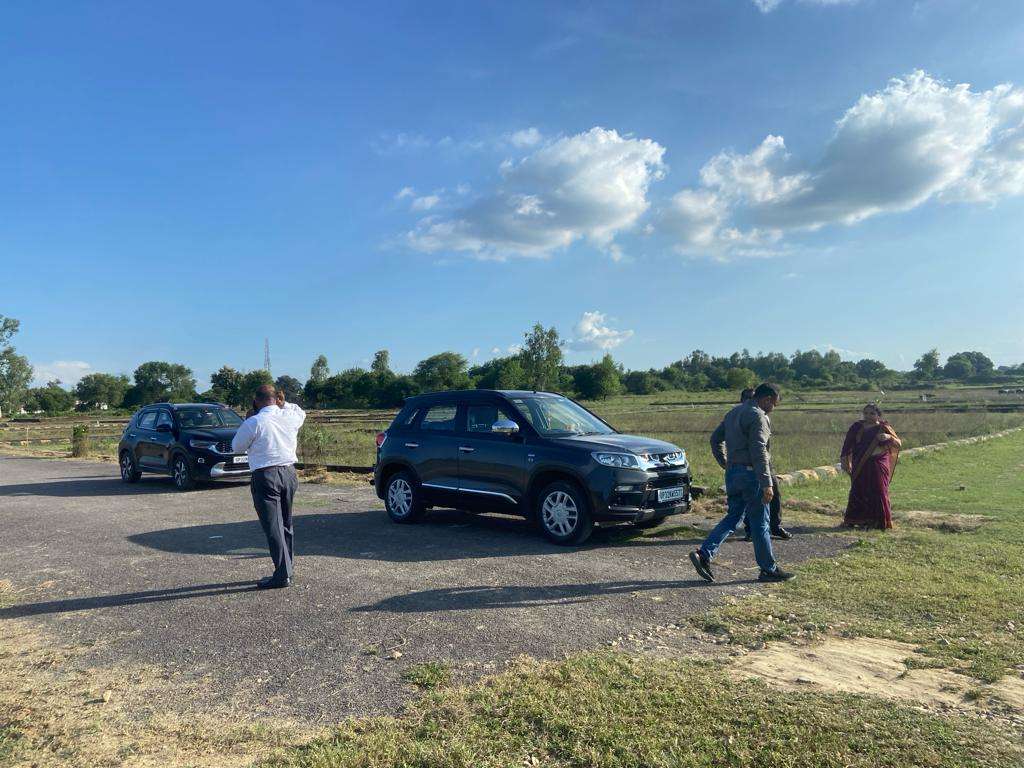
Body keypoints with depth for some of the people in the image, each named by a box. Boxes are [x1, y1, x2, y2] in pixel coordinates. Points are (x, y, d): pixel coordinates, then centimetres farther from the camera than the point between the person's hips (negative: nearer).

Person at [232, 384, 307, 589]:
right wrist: (282, 403, 22)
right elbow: (300, 412, 27)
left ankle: (282, 575, -5)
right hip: (289, 473, 6)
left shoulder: (254, 423, -13)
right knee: (286, 524, 16)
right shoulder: (291, 416, 2)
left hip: (266, 476, -6)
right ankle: (287, 569, 23)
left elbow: (237, 447, 1)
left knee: (273, 526, -3)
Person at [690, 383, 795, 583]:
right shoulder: (758, 416, -13)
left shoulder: (734, 412, 15)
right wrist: (766, 484, -21)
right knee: (760, 523, 2)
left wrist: (725, 464, 24)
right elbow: (759, 452, -20)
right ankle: (769, 569, 12)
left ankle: (704, 554, 0)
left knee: (732, 518, 11)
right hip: (750, 474, -8)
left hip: (732, 474, 8)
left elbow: (715, 439, 21)